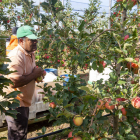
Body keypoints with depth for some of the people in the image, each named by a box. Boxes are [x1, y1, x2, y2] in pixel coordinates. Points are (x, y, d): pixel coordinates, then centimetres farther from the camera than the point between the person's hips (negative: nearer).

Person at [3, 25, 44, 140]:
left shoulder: (30, 54, 10)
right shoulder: (16, 56, -24)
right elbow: (15, 82, -34)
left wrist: (38, 73, 4)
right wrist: (35, 75, -22)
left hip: (24, 101, 10)